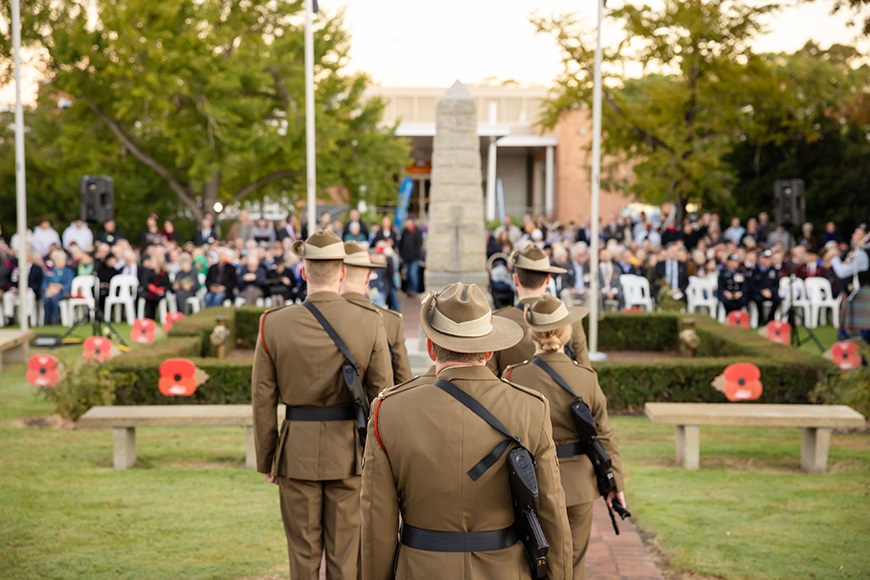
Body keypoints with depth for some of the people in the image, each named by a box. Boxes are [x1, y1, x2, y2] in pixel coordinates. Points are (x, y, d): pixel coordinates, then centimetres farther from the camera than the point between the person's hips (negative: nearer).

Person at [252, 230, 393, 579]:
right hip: (350, 452, 0)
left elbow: (264, 401, -4)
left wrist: (266, 460, 7)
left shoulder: (274, 325, -8)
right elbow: (382, 396, -5)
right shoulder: (370, 322, -8)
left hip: (297, 452, 0)